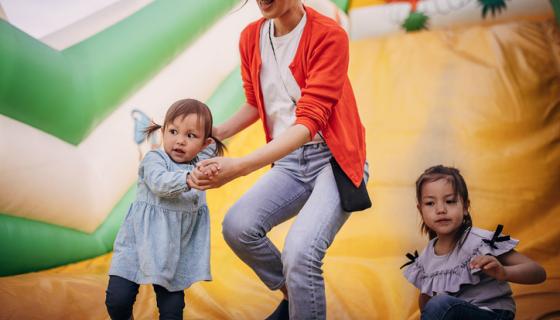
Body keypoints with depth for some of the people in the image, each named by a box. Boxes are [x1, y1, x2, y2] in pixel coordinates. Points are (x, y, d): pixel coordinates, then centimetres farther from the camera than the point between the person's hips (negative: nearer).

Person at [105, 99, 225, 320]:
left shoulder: (199, 164, 5)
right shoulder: (154, 159, -10)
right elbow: (159, 182, -30)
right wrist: (188, 179, -45)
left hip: (175, 252, 3)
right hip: (139, 243, -3)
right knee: (118, 299, -5)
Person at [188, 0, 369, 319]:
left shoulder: (328, 35, -16)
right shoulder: (251, 37, 2)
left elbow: (309, 122, -24)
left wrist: (240, 166, -33)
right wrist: (216, 133, 1)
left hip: (334, 158, -5)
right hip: (288, 161, 6)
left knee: (300, 251, -27)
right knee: (237, 226, -18)